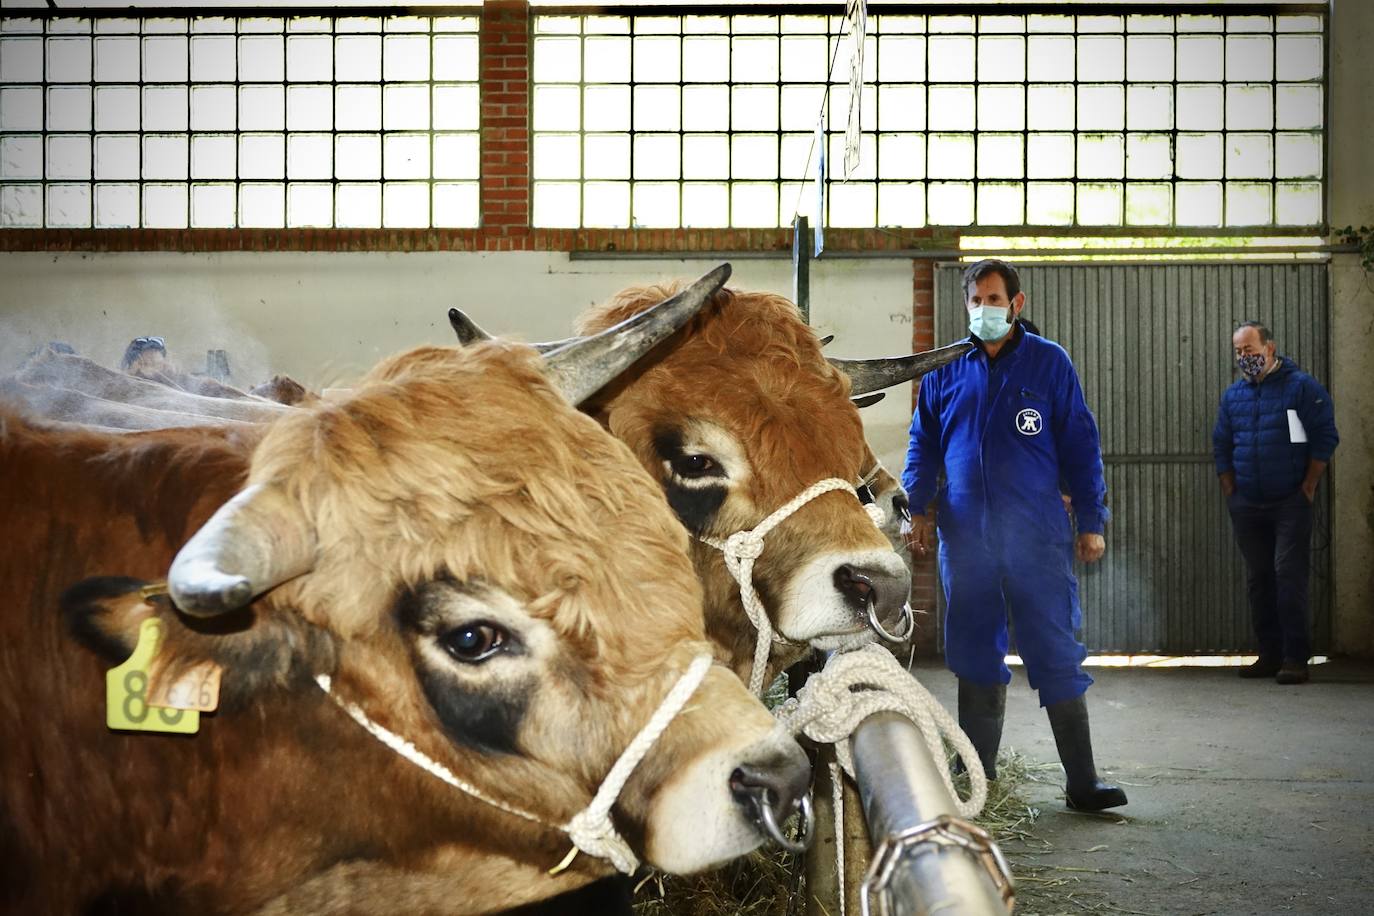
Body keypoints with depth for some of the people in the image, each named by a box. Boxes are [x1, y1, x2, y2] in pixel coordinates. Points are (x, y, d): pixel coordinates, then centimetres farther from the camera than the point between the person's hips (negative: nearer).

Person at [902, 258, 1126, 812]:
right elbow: (923, 444, 17)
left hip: (1037, 534, -3)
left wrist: (1091, 522, 0)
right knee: (974, 655, 8)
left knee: (1055, 654, -4)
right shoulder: (945, 370, 11)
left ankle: (1082, 782, 1)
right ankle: (976, 773, 19)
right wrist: (918, 510, 6)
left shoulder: (1049, 362, 5)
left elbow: (1079, 444, 4)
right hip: (964, 534, 3)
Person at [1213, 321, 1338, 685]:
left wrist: (1308, 488, -8)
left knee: (1289, 577, -10)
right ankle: (1270, 655, 16)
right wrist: (1231, 493, 7)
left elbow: (1324, 437, -6)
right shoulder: (1232, 395, 11)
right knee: (1258, 580, 8)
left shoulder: (1301, 386, -5)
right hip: (1247, 506, 5)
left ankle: (1295, 658, -6)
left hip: (1290, 504, -5)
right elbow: (1221, 446, 15)